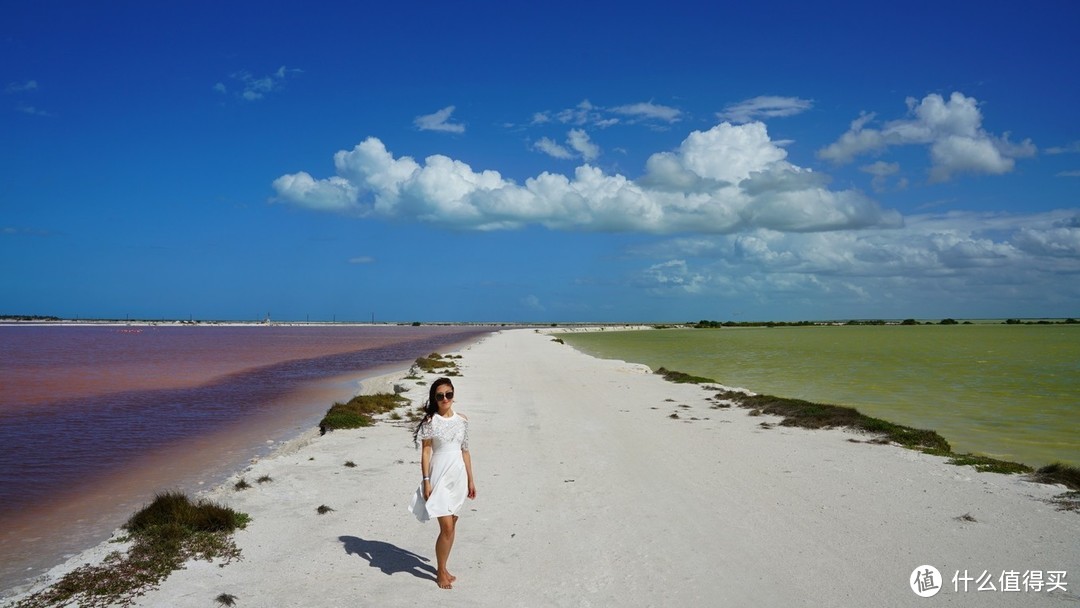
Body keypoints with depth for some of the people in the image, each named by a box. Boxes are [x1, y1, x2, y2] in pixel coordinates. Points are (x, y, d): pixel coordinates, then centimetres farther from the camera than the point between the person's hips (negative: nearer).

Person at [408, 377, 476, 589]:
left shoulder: (462, 420, 5)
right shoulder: (431, 420, -7)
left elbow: (465, 451, 10)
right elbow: (425, 452, -7)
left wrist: (470, 480, 11)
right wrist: (426, 480, -13)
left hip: (458, 476, 5)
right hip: (440, 476, -5)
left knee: (452, 525, 12)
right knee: (446, 526, -6)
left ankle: (443, 569, 26)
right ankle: (441, 572, 12)